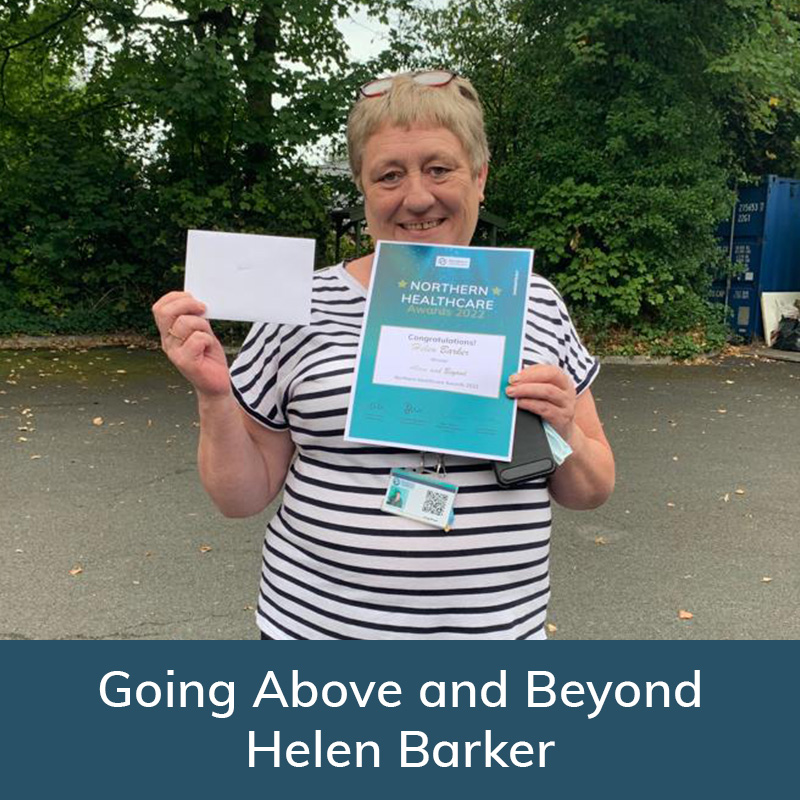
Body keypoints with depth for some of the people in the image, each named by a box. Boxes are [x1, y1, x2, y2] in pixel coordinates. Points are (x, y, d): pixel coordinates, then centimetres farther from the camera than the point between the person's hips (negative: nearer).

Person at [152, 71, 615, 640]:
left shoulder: (536, 303, -1)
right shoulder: (304, 308, -7)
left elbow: (591, 492, 5)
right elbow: (244, 497, -2)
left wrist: (564, 434, -15)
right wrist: (214, 397, -17)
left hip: (502, 624, 2)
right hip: (315, 623, -1)